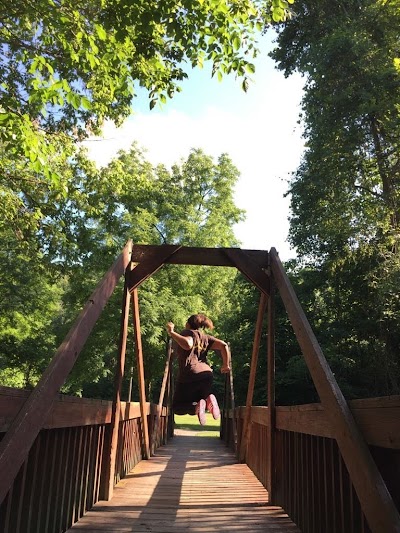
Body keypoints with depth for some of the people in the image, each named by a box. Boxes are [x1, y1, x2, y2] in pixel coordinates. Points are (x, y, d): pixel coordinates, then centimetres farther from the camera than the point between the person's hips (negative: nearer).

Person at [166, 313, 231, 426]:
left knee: (178, 407, 12)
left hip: (188, 376, -5)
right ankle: (208, 399, -8)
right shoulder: (205, 337, 18)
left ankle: (196, 407, -19)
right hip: (207, 374, 5)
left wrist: (172, 333, -12)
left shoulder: (187, 333, 3)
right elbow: (223, 345, 7)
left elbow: (187, 344, -20)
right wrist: (226, 365, 14)